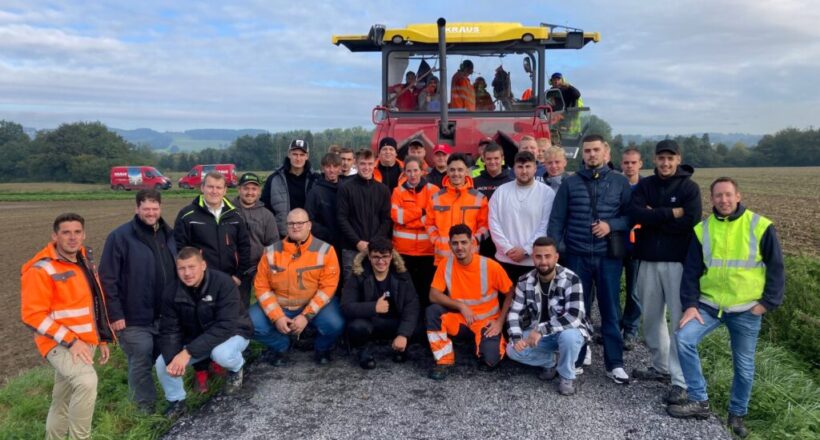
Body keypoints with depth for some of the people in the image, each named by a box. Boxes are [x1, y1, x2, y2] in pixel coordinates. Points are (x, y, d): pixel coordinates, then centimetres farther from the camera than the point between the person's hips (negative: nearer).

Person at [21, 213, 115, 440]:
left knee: (63, 402, 18)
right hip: (61, 344, -8)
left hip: (85, 342, 8)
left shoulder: (84, 260, 9)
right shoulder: (42, 269, -16)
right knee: (87, 380, -31)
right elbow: (33, 315, -19)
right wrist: (70, 341, -22)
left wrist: (102, 338, 18)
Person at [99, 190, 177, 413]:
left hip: (167, 315, 5)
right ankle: (146, 407, 19)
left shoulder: (168, 234, 8)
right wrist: (115, 314, -15)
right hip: (136, 319, -5)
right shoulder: (120, 236, -10)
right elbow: (108, 279, -12)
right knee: (141, 364, 3)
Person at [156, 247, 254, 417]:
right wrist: (172, 358, -32)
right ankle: (176, 400, 14)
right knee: (162, 363, -15)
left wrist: (189, 352, -39)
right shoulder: (174, 291, -12)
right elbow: (168, 331, -11)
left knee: (221, 354, -37)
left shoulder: (223, 283, -28)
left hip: (232, 333, -5)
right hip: (196, 339, 5)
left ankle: (236, 368, 1)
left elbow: (225, 326, -34)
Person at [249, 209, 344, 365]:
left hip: (314, 305, -2)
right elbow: (262, 286, -2)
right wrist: (277, 316, -15)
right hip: (279, 306, 2)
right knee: (252, 324, -19)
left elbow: (328, 287, -13)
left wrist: (306, 316, -20)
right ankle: (280, 347, 13)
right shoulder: (272, 251, -4)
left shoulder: (325, 250, -10)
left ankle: (322, 348, 10)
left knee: (335, 325, -28)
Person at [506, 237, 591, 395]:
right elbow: (514, 312, -6)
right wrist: (516, 338, -24)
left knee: (569, 336, -38)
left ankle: (567, 376, -7)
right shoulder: (525, 282, -8)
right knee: (512, 349, -19)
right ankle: (549, 362, 11)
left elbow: (574, 317, -31)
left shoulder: (571, 280, -22)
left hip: (567, 331, -4)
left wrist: (542, 329, -35)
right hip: (537, 333, 4)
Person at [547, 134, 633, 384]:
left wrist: (611, 225, -13)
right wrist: (553, 251, -4)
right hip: (577, 255, 1)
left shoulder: (620, 182, 4)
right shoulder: (570, 183, 5)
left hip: (608, 256, 0)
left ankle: (615, 364, 13)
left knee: (610, 310, 5)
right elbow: (556, 220, 3)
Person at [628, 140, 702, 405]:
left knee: (680, 320, -5)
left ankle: (681, 381, 0)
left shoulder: (689, 187, -2)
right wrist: (670, 214, -16)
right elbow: (635, 213, -9)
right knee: (652, 317, 13)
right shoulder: (645, 185, 8)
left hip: (678, 261, -4)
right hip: (648, 260, 5)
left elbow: (689, 222, -15)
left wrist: (653, 218, -10)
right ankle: (661, 367, 29)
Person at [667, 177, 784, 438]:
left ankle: (737, 415, 30)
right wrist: (690, 305, -5)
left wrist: (768, 302, -6)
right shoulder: (702, 229, 2)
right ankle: (699, 401, -5)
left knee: (744, 366, 8)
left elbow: (776, 268, 0)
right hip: (709, 304, 2)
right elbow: (691, 270, 3)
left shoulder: (760, 226, -5)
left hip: (746, 309, -2)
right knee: (684, 339, -18)